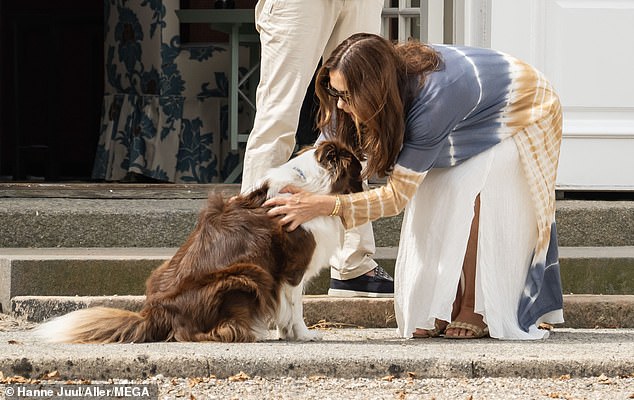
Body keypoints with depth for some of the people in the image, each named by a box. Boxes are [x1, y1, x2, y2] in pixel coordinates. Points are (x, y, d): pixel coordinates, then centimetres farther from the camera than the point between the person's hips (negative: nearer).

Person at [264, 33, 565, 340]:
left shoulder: (431, 100, -43)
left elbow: (397, 194, -37)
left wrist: (322, 206, -45)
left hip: (525, 115, -8)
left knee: (468, 190, -27)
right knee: (430, 189, -11)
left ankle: (476, 310, -18)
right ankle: (446, 307, -4)